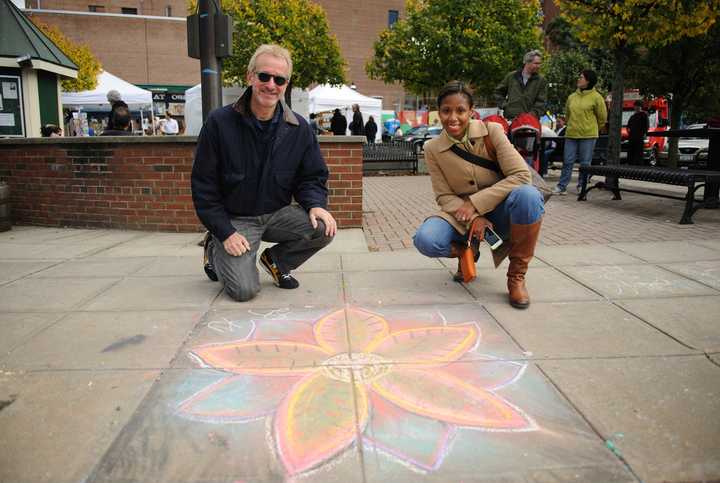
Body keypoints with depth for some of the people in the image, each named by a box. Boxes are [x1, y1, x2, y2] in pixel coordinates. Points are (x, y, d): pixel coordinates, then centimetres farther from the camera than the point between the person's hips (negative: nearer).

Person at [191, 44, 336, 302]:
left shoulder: (299, 128, -3)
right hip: (234, 219, -3)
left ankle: (276, 259, 8)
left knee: (324, 228, -22)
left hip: (278, 213, 4)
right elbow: (203, 185, -9)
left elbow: (313, 177, 4)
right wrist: (225, 232, -15)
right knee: (244, 290, -19)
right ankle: (215, 249, 16)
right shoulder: (219, 122, -12)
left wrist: (316, 205, -18)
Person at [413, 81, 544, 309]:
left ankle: (516, 276, -14)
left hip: (500, 213, -1)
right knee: (425, 240, -29)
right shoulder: (433, 149, -4)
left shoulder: (492, 131, -9)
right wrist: (472, 219, -23)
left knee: (528, 195, -35)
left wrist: (476, 203, -22)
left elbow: (521, 175, -17)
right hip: (463, 217, 1)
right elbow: (444, 196, -4)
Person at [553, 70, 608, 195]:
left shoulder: (596, 97, -4)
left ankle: (582, 186, 13)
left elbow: (602, 117, 4)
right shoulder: (572, 97, 10)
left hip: (588, 135, -4)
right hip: (571, 134, 4)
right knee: (567, 161, 2)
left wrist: (593, 129, 13)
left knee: (585, 163, 3)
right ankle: (562, 186, 6)